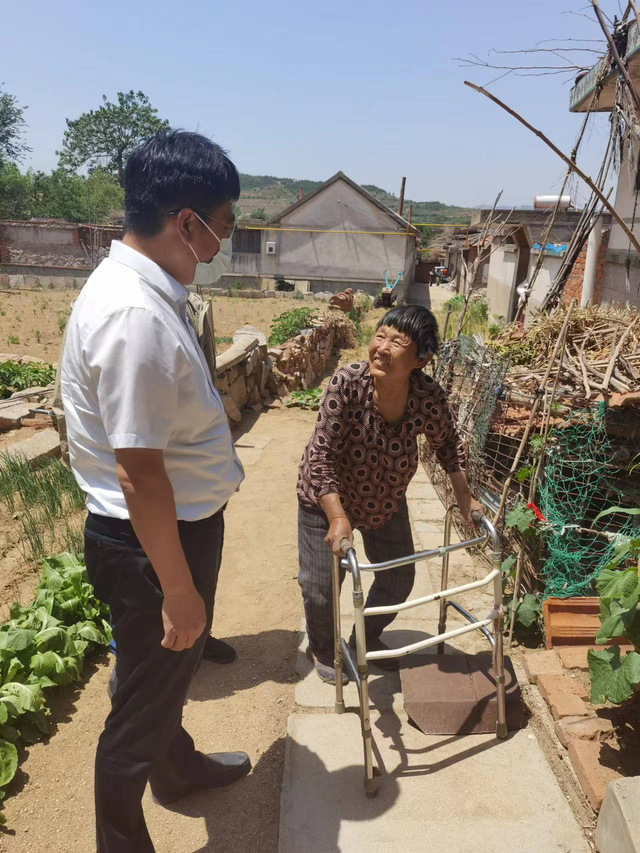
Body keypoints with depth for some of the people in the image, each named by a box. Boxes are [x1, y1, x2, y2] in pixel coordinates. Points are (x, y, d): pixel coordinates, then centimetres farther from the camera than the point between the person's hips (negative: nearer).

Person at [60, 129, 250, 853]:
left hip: (179, 521, 10)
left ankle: (178, 767, 57)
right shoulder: (135, 313, -29)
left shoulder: (146, 288, 4)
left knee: (172, 665, 30)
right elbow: (137, 474, -29)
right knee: (143, 697, 13)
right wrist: (178, 590, -20)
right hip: (152, 542, -10)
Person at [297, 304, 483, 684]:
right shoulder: (347, 383, -32)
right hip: (327, 498, -4)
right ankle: (323, 649, 36)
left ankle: (368, 637, 45)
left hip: (386, 500, 4)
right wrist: (338, 519, -37)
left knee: (400, 578, 16)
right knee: (320, 587, 2)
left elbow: (447, 443, -1)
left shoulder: (429, 395, -22)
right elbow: (322, 456, -30)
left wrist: (464, 498, -4)